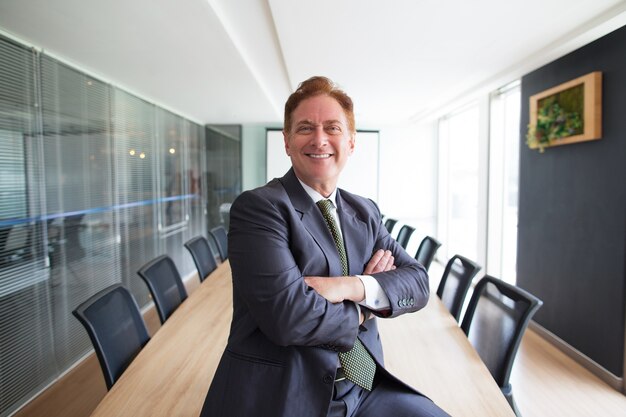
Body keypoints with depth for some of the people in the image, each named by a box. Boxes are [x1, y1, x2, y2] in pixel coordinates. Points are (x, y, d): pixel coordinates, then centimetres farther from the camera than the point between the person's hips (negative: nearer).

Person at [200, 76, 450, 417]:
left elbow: (418, 282, -1)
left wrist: (351, 286, -19)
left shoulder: (366, 212, 6)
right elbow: (288, 316, -23)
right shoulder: (257, 207, -13)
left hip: (365, 388, 5)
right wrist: (364, 310, -8)